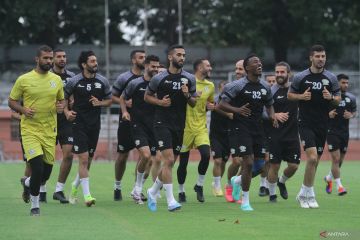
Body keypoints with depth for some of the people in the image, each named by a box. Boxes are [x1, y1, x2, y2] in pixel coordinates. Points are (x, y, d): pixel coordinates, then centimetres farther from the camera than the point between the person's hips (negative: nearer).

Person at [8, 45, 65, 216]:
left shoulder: (56, 80, 7)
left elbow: (61, 99, 20)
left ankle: (28, 183, 41)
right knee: (37, 168, -17)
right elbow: (11, 101, 4)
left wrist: (61, 106, -3)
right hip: (30, 130, -4)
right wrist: (23, 110, -15)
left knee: (46, 173, 7)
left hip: (50, 131, 4)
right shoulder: (23, 80, -3)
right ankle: (35, 204, 2)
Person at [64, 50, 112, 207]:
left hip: (95, 124, 4)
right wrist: (67, 111, -6)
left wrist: (100, 103, -6)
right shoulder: (74, 81, -3)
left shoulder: (102, 81, 3)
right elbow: (64, 97, 10)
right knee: (83, 159, -12)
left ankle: (75, 187, 33)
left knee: (88, 160, 10)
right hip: (79, 123, -4)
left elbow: (109, 100, 14)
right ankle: (87, 195, -12)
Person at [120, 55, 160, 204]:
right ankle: (138, 189, -2)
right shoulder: (135, 83, -2)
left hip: (154, 125, 4)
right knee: (146, 155, -19)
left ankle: (137, 190, 19)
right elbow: (122, 98, 12)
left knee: (151, 160, 3)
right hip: (138, 124, -4)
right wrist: (124, 112, -3)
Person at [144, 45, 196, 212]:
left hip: (179, 125, 5)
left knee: (170, 163, 10)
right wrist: (160, 102, -10)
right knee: (169, 160, -15)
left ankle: (153, 192, 31)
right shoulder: (159, 79, -4)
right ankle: (170, 201, -14)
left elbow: (193, 103, 12)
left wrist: (187, 95, -10)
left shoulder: (189, 79, 6)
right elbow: (147, 96, 8)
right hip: (162, 123, -5)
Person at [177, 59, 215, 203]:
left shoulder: (210, 86, 10)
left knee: (206, 154, -17)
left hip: (201, 127, 4)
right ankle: (181, 191, 20)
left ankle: (199, 185, 3)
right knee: (183, 161, 3)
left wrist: (210, 107, 4)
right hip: (186, 126, -4)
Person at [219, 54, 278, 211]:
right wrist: (237, 110, -24)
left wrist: (272, 116, 2)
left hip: (257, 128, 6)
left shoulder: (265, 87, 9)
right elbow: (221, 105, -9)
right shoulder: (237, 86, -9)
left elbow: (269, 105, 24)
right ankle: (245, 201, 0)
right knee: (248, 162, -12)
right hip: (241, 128, -6)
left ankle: (237, 180, 34)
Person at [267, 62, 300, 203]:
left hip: (292, 134, 3)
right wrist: (275, 115, -19)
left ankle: (282, 182, 32)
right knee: (274, 165, -2)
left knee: (294, 165, 1)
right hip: (275, 135, -3)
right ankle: (272, 194, 14)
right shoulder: (271, 90, -4)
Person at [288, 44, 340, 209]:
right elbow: (290, 95, 8)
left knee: (315, 161, 8)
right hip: (306, 123, -4)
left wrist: (331, 97, -13)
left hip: (323, 125, 4)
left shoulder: (331, 78, 4)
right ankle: (309, 195, -8)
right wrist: (301, 96, -12)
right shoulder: (300, 77, -1)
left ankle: (303, 194, 21)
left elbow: (338, 100, 10)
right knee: (312, 157, -18)